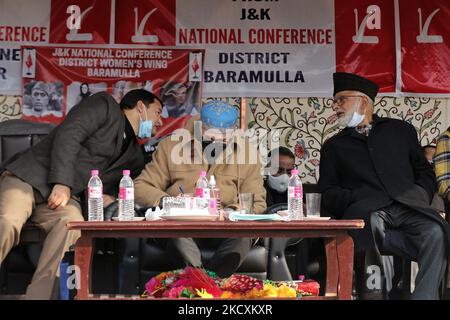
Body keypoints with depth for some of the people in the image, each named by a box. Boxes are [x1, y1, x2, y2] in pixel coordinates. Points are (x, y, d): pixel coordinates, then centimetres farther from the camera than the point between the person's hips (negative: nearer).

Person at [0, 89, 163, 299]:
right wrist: (62, 183, -18)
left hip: (65, 195, 4)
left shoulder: (135, 156, 23)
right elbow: (68, 135, -8)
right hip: (29, 175, -4)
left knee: (73, 221, -31)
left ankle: (38, 295, -36)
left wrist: (109, 199, 0)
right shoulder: (104, 105, 5)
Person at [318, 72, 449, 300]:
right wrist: (357, 198, -4)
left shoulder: (400, 130, 25)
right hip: (365, 212, -1)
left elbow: (425, 172, 22)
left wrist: (421, 195, 1)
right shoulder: (333, 146, 24)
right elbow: (328, 193, 15)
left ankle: (423, 295, -26)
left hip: (408, 206, 2)